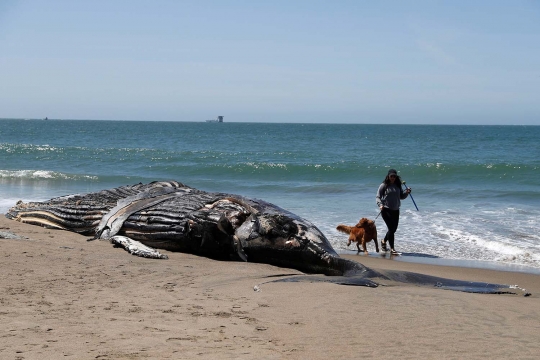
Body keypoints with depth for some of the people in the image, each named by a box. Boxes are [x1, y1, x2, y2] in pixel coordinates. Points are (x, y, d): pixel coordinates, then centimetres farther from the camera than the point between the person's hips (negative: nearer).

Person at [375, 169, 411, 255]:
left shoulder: (398, 185, 9)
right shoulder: (384, 185, -4)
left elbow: (401, 196, 15)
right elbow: (378, 197, -5)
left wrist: (407, 192, -4)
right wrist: (380, 204, -21)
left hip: (396, 210, 6)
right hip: (386, 210, -6)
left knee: (394, 229, 12)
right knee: (391, 228, -12)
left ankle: (384, 241, 38)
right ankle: (392, 249, -8)